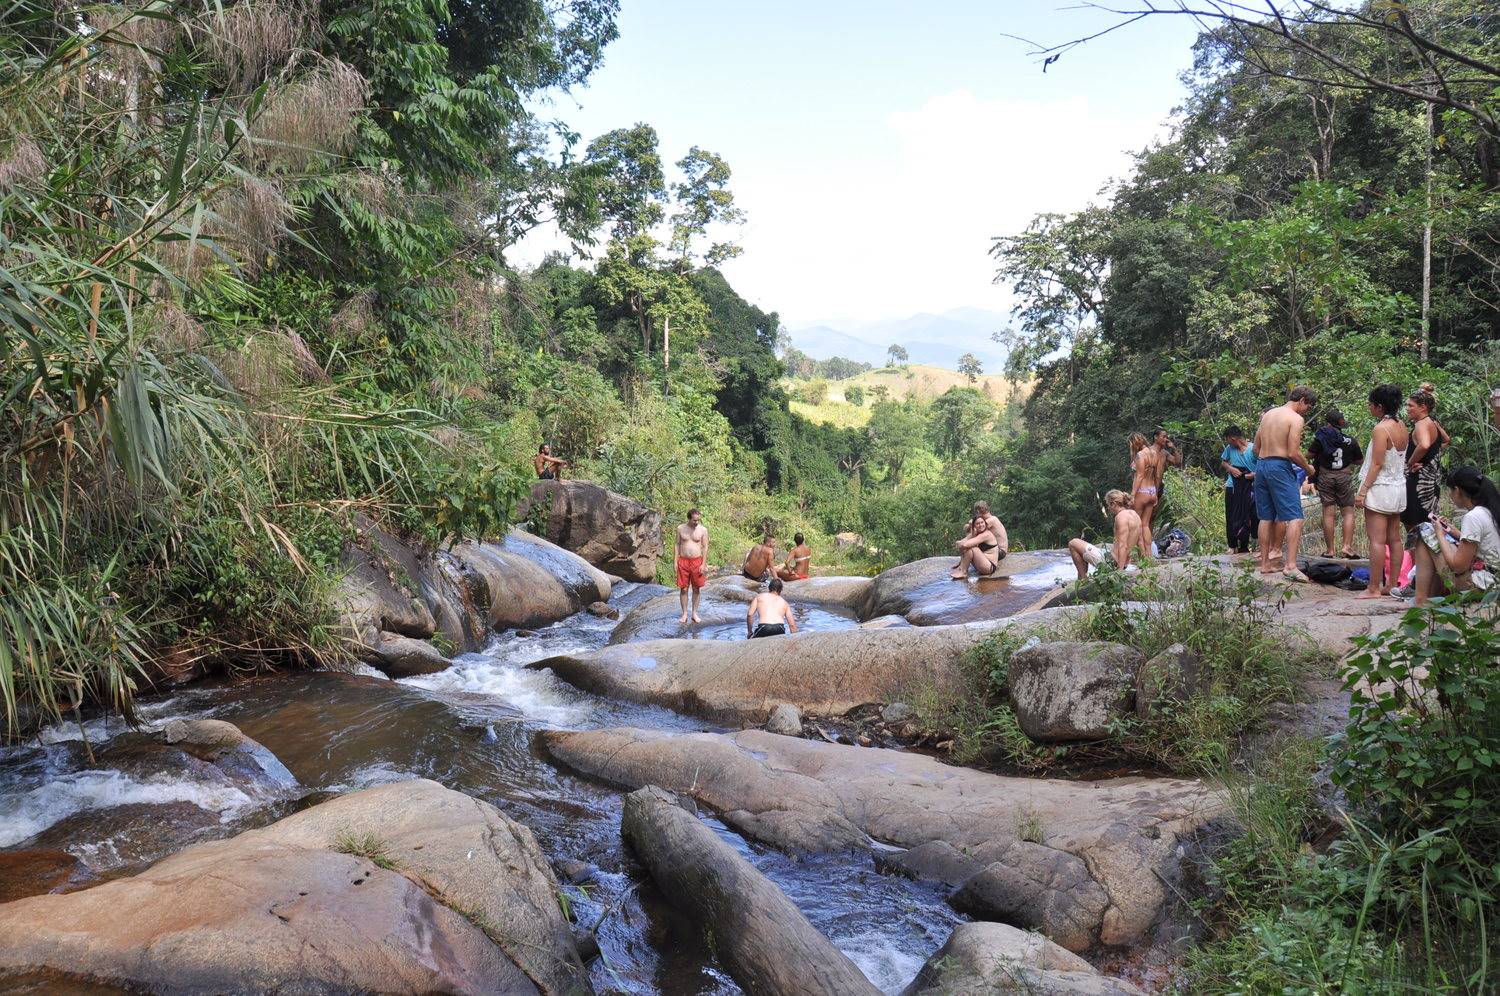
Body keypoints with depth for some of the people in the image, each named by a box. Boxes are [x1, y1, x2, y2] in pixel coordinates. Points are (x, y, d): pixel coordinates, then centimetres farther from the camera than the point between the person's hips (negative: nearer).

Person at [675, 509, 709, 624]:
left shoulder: (703, 530, -2)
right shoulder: (680, 529, 1)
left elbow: (705, 547, 0)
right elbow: (677, 545, 7)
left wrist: (703, 564, -6)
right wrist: (676, 561, 1)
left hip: (697, 561, 0)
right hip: (683, 561, 0)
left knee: (696, 589, 7)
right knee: (683, 589, 2)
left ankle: (695, 613, 17)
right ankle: (684, 614, 11)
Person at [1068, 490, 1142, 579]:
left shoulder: (1121, 516, -17)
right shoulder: (1134, 514, 11)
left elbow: (1123, 546, -23)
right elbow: (1140, 543, 16)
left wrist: (1120, 571, -25)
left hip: (1112, 562, -10)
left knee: (1073, 544, 1)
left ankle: (1083, 579, 3)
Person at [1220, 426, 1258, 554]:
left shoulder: (1253, 449, -11)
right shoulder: (1229, 448, 2)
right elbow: (1223, 462, 18)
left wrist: (1255, 474, -20)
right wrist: (1230, 468, -2)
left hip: (1249, 487, -4)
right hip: (1232, 487, 4)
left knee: (1246, 517, 1)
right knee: (1231, 518, 6)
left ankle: (1244, 546, 11)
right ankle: (1232, 546, 16)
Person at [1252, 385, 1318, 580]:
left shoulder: (1268, 414, 15)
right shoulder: (1296, 419, -8)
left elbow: (1256, 447, 17)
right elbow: (1293, 453, -15)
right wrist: (1307, 468, 0)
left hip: (1261, 464, 8)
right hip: (1280, 467, -8)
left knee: (1266, 517, 13)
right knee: (1295, 517, -8)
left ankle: (1265, 563, 16)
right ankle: (1290, 565, -17)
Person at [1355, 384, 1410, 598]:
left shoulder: (1380, 429, -15)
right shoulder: (1402, 428, 10)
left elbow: (1376, 464, -17)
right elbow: (1402, 459, 13)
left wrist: (1362, 491, -15)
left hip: (1380, 487, -9)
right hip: (1399, 488, 9)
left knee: (1376, 540, -7)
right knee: (1394, 538, 12)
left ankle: (1374, 588, -6)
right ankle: (1392, 584, 17)